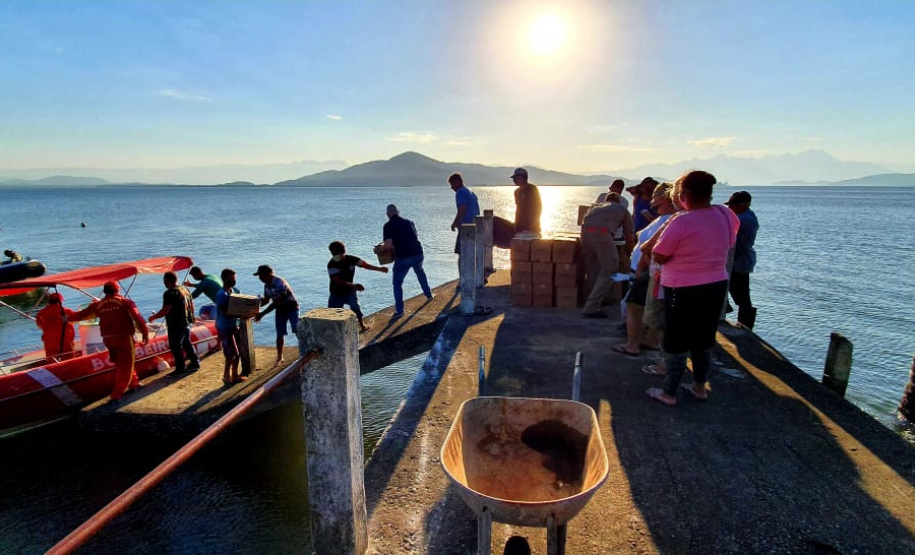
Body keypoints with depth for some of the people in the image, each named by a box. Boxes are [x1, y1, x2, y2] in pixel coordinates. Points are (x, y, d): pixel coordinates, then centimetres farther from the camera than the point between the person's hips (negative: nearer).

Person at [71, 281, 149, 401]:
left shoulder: (97, 305, 8)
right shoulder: (125, 302, -5)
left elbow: (82, 314, 21)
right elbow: (137, 318, -12)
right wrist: (145, 333, -7)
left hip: (108, 339, 5)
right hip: (124, 338, -5)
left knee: (121, 364, 23)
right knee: (125, 366, 2)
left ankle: (133, 383, 34)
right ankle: (116, 394, -2)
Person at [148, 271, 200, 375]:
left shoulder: (169, 293, -18)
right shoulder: (185, 290, 9)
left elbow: (166, 310, -23)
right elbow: (191, 306, 16)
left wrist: (153, 317, -11)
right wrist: (190, 317, 28)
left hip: (176, 325, -9)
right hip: (186, 323, 9)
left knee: (175, 346, 0)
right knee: (186, 343, 20)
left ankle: (180, 368, 4)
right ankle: (195, 363, 25)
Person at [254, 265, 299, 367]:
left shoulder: (280, 283, -26)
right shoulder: (267, 285, 2)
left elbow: (276, 303, -27)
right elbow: (266, 300, 14)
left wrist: (262, 314, -25)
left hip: (291, 308, -7)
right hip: (280, 310, 7)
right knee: (280, 334, 7)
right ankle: (279, 358, 17)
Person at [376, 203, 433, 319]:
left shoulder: (388, 226, -4)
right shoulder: (408, 222, 14)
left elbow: (388, 246, -13)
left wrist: (380, 249, 9)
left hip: (403, 258, -5)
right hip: (418, 254, 6)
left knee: (397, 283, 9)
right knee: (420, 272, 35)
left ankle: (399, 310, 4)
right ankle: (429, 295, 46)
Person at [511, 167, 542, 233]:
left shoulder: (532, 189, -6)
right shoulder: (517, 191, 16)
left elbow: (538, 206, -8)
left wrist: (534, 222, -13)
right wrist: (516, 224, 14)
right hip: (520, 227, 7)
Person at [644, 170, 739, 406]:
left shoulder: (681, 221, -22)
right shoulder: (725, 215, -1)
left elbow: (658, 257, -16)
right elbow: (729, 244, 16)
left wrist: (666, 228, -2)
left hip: (685, 290, -6)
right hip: (717, 285, 7)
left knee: (677, 343, 6)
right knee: (704, 340, 20)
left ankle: (669, 393, 15)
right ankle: (700, 387, 33)